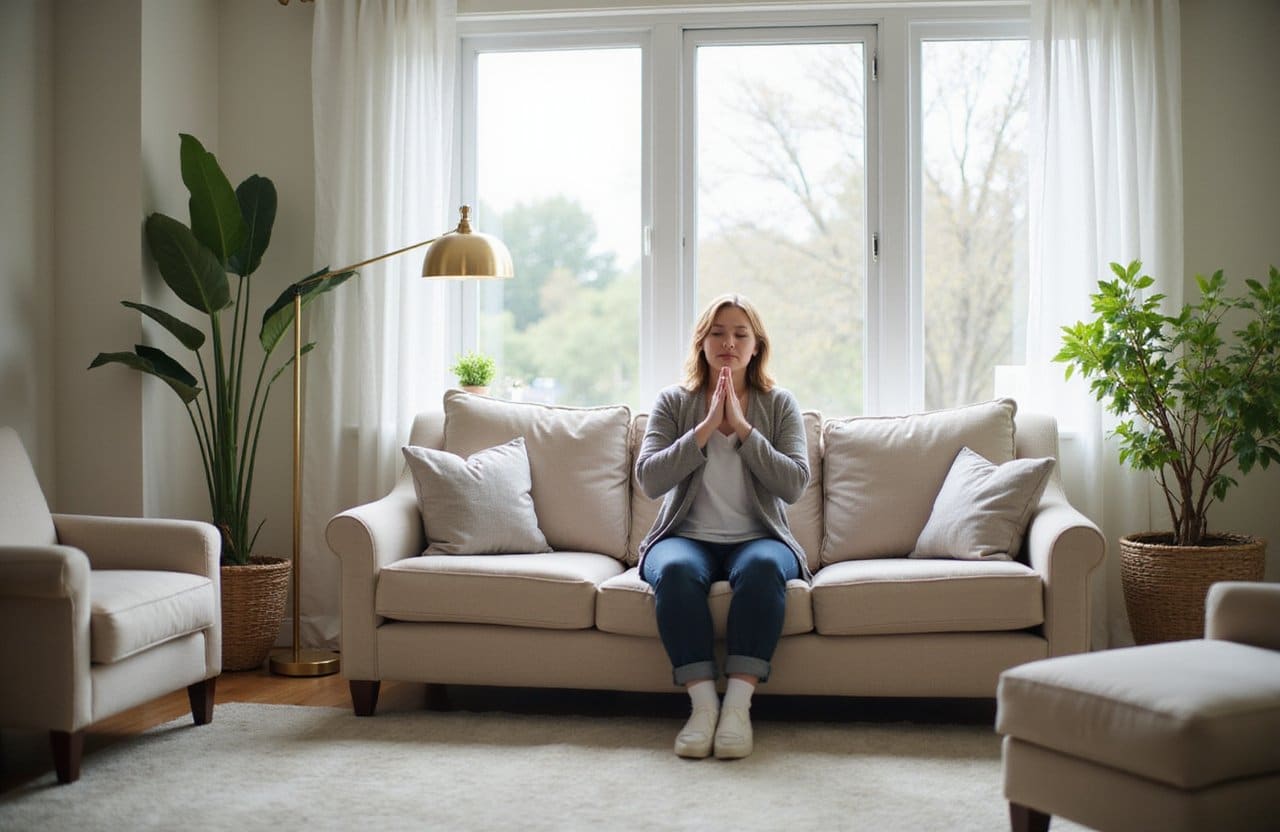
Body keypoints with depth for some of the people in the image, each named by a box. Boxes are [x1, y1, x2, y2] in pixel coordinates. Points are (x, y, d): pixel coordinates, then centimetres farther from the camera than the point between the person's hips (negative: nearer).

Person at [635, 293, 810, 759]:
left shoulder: (779, 405, 8)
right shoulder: (674, 403, 8)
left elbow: (794, 485, -6)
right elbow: (649, 480, -6)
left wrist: (742, 428, -12)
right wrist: (706, 427, -12)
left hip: (757, 538, 0)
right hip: (687, 537, 0)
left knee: (762, 567, -36)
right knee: (675, 570, -35)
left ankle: (739, 704, -35)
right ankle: (702, 703, -32)